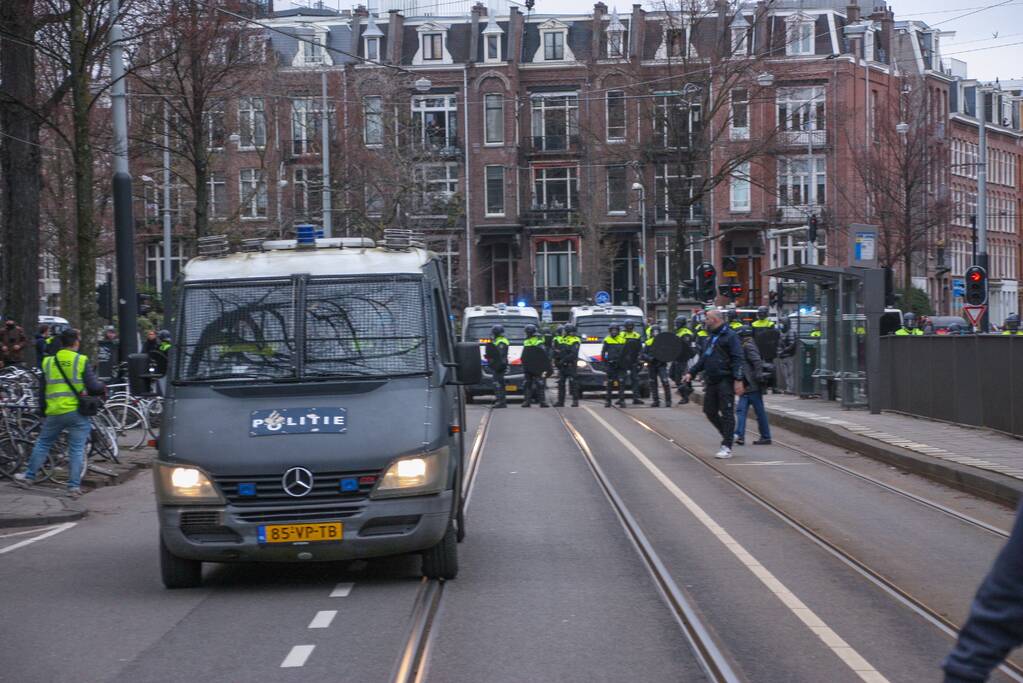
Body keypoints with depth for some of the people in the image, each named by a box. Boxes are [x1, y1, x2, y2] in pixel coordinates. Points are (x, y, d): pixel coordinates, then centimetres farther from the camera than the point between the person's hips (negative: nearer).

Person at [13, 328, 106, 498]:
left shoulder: (48, 362, 6)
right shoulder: (81, 361, -7)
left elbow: (41, 391, 12)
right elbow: (93, 387, -11)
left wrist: (43, 413, 23)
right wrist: (103, 387, 11)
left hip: (54, 412, 3)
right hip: (77, 413, -3)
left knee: (43, 444, 18)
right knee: (77, 449, 4)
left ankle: (29, 476, 25)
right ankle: (74, 486, 2)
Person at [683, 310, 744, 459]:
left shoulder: (730, 336, -9)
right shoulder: (711, 337, 18)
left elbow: (737, 359, -16)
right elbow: (703, 359, 25)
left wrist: (738, 380, -22)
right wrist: (691, 373, 15)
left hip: (725, 381, -9)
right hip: (711, 381, 9)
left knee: (727, 413, -6)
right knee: (709, 411, 11)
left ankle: (727, 448, -4)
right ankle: (726, 434, 27)